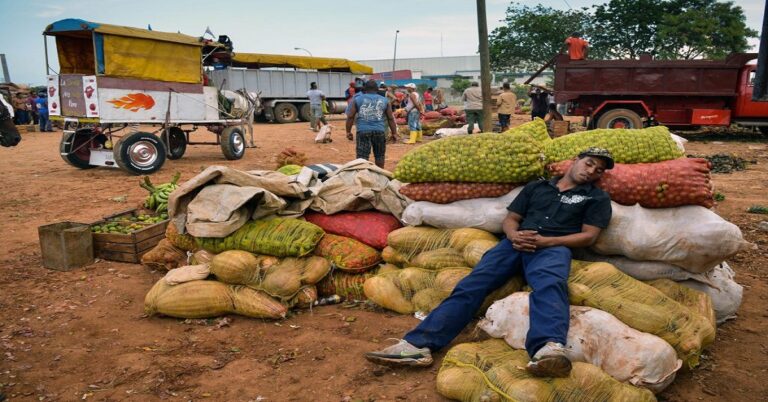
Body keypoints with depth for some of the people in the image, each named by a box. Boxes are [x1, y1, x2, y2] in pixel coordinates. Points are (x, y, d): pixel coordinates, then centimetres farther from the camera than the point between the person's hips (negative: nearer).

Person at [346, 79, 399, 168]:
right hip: (379, 131, 2)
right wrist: (394, 133, 16)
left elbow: (350, 117, 5)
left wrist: (348, 131, 10)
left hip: (363, 131, -2)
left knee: (362, 156, -3)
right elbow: (391, 118, 12)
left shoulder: (357, 99, 8)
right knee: (379, 156, 14)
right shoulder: (384, 100, 12)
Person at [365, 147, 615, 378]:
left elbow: (589, 236, 6)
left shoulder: (597, 198, 18)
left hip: (553, 247, -2)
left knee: (549, 284, -40)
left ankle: (549, 348, -69)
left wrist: (544, 241, -9)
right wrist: (513, 235, -4)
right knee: (471, 284, -23)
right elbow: (510, 219, 22)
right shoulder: (536, 187, 26)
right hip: (516, 243, 3)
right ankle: (419, 344, -38)